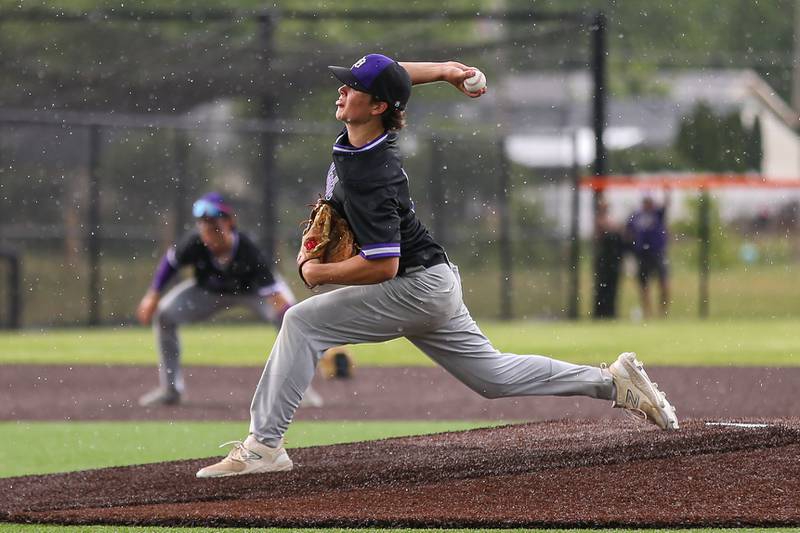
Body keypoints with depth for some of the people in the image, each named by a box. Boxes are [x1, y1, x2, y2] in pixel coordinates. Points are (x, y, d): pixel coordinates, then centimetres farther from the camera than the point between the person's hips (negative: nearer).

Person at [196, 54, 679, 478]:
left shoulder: (368, 177, -28)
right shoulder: (358, 135, -2)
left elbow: (382, 266, -30)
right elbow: (387, 75, 19)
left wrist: (318, 272, -19)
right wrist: (444, 70, 13)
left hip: (417, 290, -10)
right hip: (436, 285, 10)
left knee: (303, 322, -15)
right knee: (493, 376, 18)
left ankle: (264, 446, -17)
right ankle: (614, 382, 19)